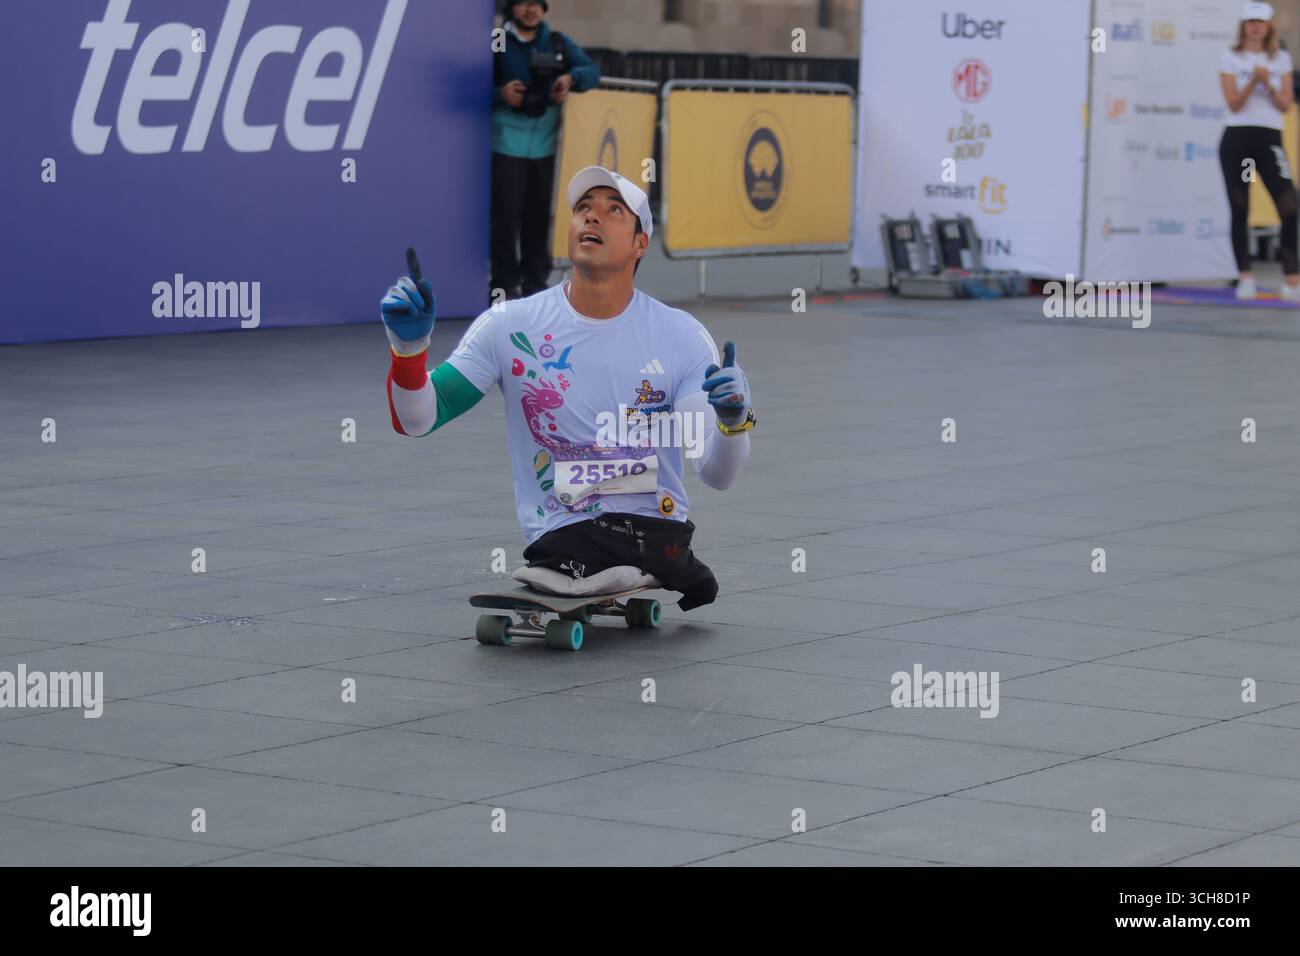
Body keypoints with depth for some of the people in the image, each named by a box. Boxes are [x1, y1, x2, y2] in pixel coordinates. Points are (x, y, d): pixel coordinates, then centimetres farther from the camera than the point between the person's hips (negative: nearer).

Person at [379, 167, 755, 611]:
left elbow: (716, 473, -2)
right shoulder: (508, 327, 2)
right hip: (561, 537, -1)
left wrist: (734, 421, -24)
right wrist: (408, 347, -20)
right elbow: (415, 420, 0)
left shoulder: (682, 336, 4)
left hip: (660, 528, 1)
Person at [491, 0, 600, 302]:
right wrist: (500, 95, -21)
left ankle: (535, 283, 15)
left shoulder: (558, 43, 12)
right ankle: (504, 285, 0)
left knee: (540, 218, 6)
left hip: (546, 145, 3)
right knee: (506, 217, -6)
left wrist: (572, 78, -13)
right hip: (507, 145, -3)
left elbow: (592, 71, 8)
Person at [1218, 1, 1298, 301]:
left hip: (1270, 138, 1)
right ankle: (1245, 278, 8)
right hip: (1237, 138, -1)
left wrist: (1269, 84, -11)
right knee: (1239, 211, 1)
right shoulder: (1231, 58, 4)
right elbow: (1233, 104, -5)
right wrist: (1253, 81, -19)